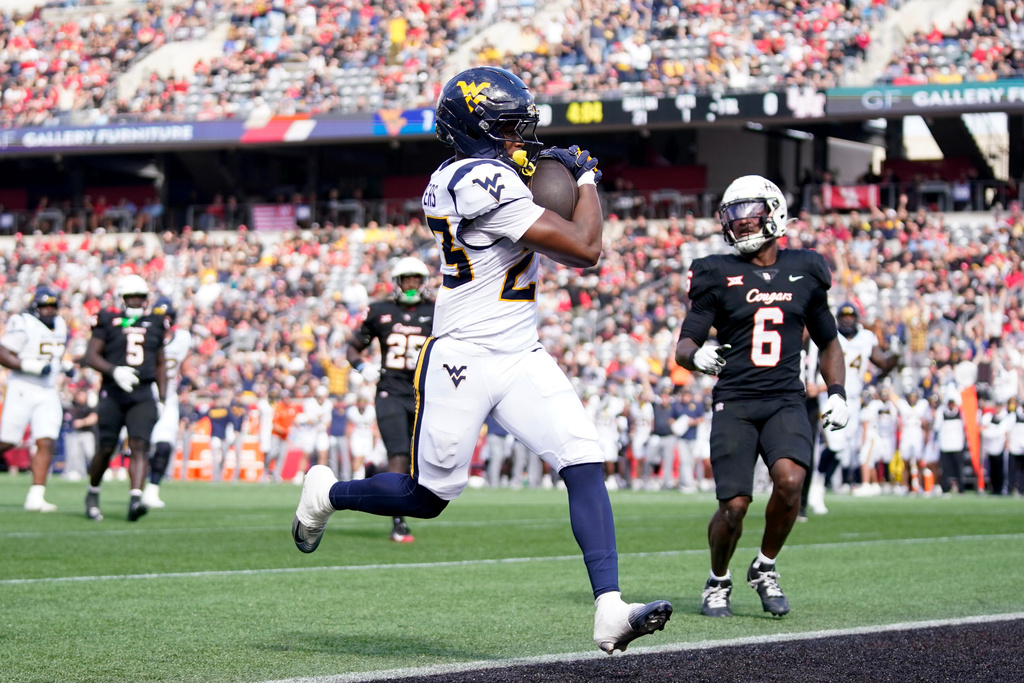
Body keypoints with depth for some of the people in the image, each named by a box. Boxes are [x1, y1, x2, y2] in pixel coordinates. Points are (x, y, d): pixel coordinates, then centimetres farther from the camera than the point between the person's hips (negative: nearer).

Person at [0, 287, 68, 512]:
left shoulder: (60, 325, 12)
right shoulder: (23, 324, -11)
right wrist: (32, 367, -24)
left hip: (48, 393, 6)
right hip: (22, 390, -6)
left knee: (46, 443, -6)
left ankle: (36, 497, -7)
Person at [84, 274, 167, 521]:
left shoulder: (154, 324, 15)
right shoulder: (108, 322, 3)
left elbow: (160, 364, 23)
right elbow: (91, 356, -4)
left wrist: (162, 398, 15)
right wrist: (114, 371, -21)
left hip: (143, 395, 2)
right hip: (113, 393, -2)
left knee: (139, 446, -15)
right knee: (106, 449, 2)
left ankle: (135, 500, -29)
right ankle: (92, 494, 25)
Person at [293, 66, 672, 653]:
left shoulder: (454, 178, 11)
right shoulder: (486, 183, -19)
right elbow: (585, 249, -18)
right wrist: (587, 180, -2)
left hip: (522, 359, 9)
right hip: (465, 361, -9)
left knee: (586, 463, -9)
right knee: (428, 497, 5)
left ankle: (610, 613, -16)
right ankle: (327, 493, 33)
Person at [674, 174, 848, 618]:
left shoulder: (804, 272, 11)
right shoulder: (719, 275, 4)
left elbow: (828, 342, 24)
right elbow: (683, 345, 2)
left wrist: (837, 393, 10)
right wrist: (696, 356, -22)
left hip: (785, 401, 1)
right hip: (734, 402, -1)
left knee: (789, 480, -25)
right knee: (734, 506, -10)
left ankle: (765, 569, 1)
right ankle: (718, 582, 19)